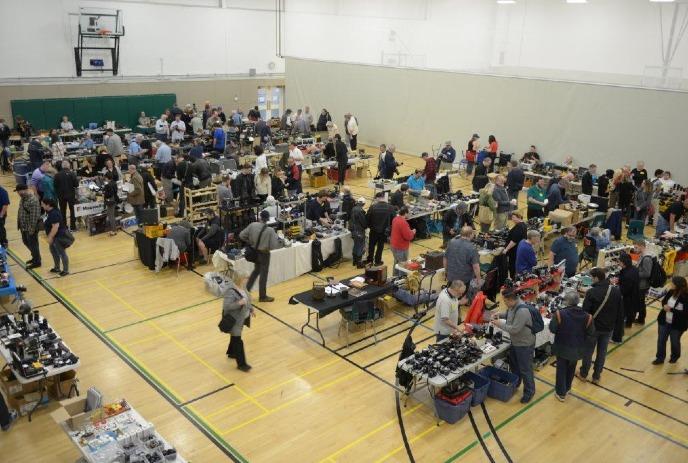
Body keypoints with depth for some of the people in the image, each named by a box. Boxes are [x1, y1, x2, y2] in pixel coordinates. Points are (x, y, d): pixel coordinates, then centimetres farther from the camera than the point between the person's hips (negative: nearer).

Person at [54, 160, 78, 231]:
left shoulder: (57, 175, -5)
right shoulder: (72, 174, -13)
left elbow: (55, 185, -3)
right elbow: (76, 185, -13)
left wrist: (57, 193, 10)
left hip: (61, 195, 2)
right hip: (71, 195, -2)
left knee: (62, 211, 12)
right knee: (72, 210, 9)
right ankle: (72, 226, 9)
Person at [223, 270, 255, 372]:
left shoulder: (242, 287, -2)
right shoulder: (231, 291, -29)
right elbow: (226, 306, -32)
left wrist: (251, 309, 14)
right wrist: (239, 303, -39)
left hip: (241, 318, 9)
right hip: (234, 320, -9)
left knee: (235, 337, 27)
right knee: (238, 341, 0)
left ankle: (231, 353, 50)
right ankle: (241, 364, 10)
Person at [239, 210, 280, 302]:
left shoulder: (252, 225, -12)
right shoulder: (270, 230, -23)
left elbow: (242, 235, -5)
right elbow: (274, 246, -22)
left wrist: (250, 242, 8)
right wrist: (277, 239, -3)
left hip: (254, 252, 5)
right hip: (264, 254, -5)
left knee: (256, 270, 28)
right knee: (263, 274, 11)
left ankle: (247, 289, 31)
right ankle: (262, 296, 25)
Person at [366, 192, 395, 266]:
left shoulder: (373, 207, -17)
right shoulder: (391, 208, -13)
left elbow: (367, 218, -10)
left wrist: (369, 225, 8)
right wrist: (388, 226, 10)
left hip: (374, 230, 0)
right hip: (384, 231, 1)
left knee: (371, 245, 18)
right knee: (380, 246, 15)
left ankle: (370, 260, 25)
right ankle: (377, 261, 23)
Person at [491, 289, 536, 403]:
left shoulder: (522, 311, -34)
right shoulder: (512, 305, -5)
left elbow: (514, 329, -31)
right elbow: (509, 315, 18)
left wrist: (500, 324, -21)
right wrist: (500, 315, -1)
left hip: (524, 344, -9)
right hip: (515, 342, 9)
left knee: (525, 369, 6)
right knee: (513, 365, 26)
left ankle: (529, 391, 24)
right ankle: (515, 384, 47)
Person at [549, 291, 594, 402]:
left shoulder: (560, 313, -24)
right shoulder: (586, 316, -14)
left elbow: (552, 329, -18)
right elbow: (591, 332, -5)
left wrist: (554, 318, -2)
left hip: (562, 347, -3)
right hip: (577, 348, 3)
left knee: (561, 369, 14)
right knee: (571, 369, 24)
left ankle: (561, 393, 24)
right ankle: (567, 388, 42)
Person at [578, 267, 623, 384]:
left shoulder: (591, 292, -23)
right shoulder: (616, 291, -9)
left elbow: (585, 311, -20)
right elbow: (620, 311, 0)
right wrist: (613, 321, 13)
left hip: (593, 326, -4)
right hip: (608, 327, 4)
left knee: (588, 351, 13)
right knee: (602, 352, 17)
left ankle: (583, 374, 29)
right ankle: (596, 376, 28)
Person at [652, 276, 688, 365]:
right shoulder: (671, 292, -4)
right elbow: (663, 301, 9)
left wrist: (671, 309, -27)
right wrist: (664, 306, -13)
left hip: (677, 325, -5)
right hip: (664, 321, 5)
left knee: (675, 342, 16)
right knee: (661, 340, 11)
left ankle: (674, 357, 42)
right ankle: (660, 358, 27)